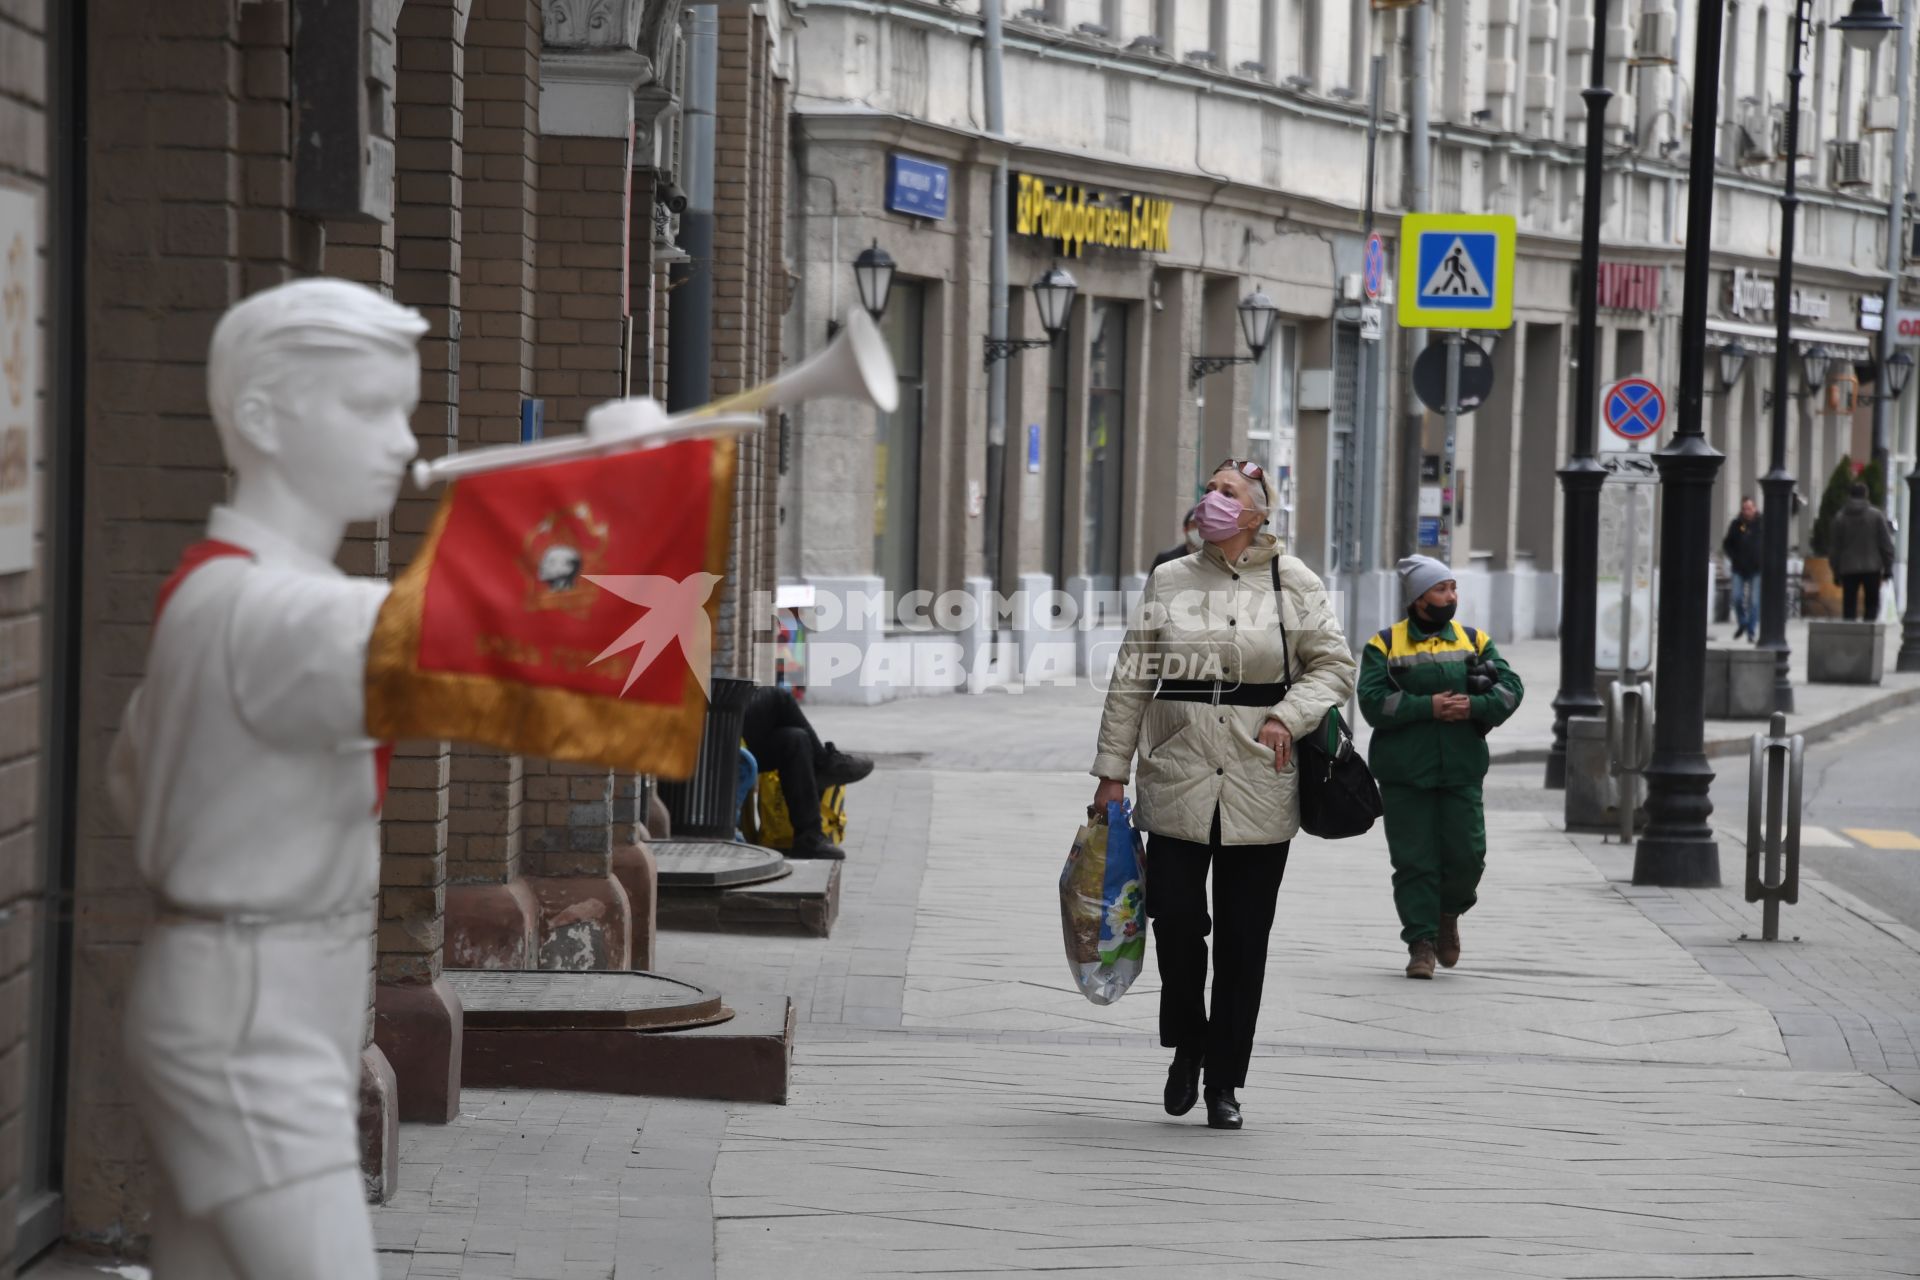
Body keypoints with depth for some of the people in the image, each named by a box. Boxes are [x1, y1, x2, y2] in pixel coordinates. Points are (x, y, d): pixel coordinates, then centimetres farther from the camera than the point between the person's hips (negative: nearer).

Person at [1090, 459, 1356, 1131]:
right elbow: (1131, 681, 9)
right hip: (1177, 783, 1)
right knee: (1175, 918, -7)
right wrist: (1112, 770, 6)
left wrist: (1289, 718, -10)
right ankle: (1187, 1047, 20)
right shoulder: (1168, 582, 7)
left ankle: (1224, 1081, 13)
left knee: (1244, 938, 3)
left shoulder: (1293, 584, 4)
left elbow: (1334, 665, 7)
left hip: (1259, 792, -1)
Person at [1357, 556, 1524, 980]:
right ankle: (1421, 944, 5)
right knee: (1414, 861, -2)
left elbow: (1510, 687, 3)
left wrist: (1474, 707, -15)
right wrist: (1428, 707, -16)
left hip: (1461, 770, 2)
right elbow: (1373, 702, -9)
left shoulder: (1473, 641, 11)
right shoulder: (1384, 645, 2)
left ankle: (1448, 914, 29)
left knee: (1467, 855, -1)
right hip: (1404, 773, -2)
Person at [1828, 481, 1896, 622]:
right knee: (1872, 602, 6)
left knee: (1849, 606, 5)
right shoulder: (1876, 515, -2)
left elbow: (1833, 548, 5)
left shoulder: (1839, 517, 2)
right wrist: (1888, 567, 5)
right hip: (1872, 568, -1)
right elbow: (1886, 544, -2)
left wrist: (1836, 571, 11)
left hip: (1848, 569, 1)